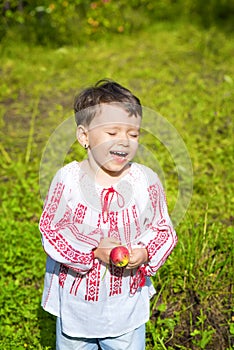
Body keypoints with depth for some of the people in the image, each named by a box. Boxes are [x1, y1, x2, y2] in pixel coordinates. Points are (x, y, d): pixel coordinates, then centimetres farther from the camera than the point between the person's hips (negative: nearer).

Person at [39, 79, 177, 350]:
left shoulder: (147, 181, -10)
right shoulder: (68, 179, -15)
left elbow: (164, 230, -2)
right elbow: (50, 229, -13)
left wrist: (145, 253, -22)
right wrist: (93, 249, -25)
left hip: (127, 300, 1)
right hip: (76, 295, 0)